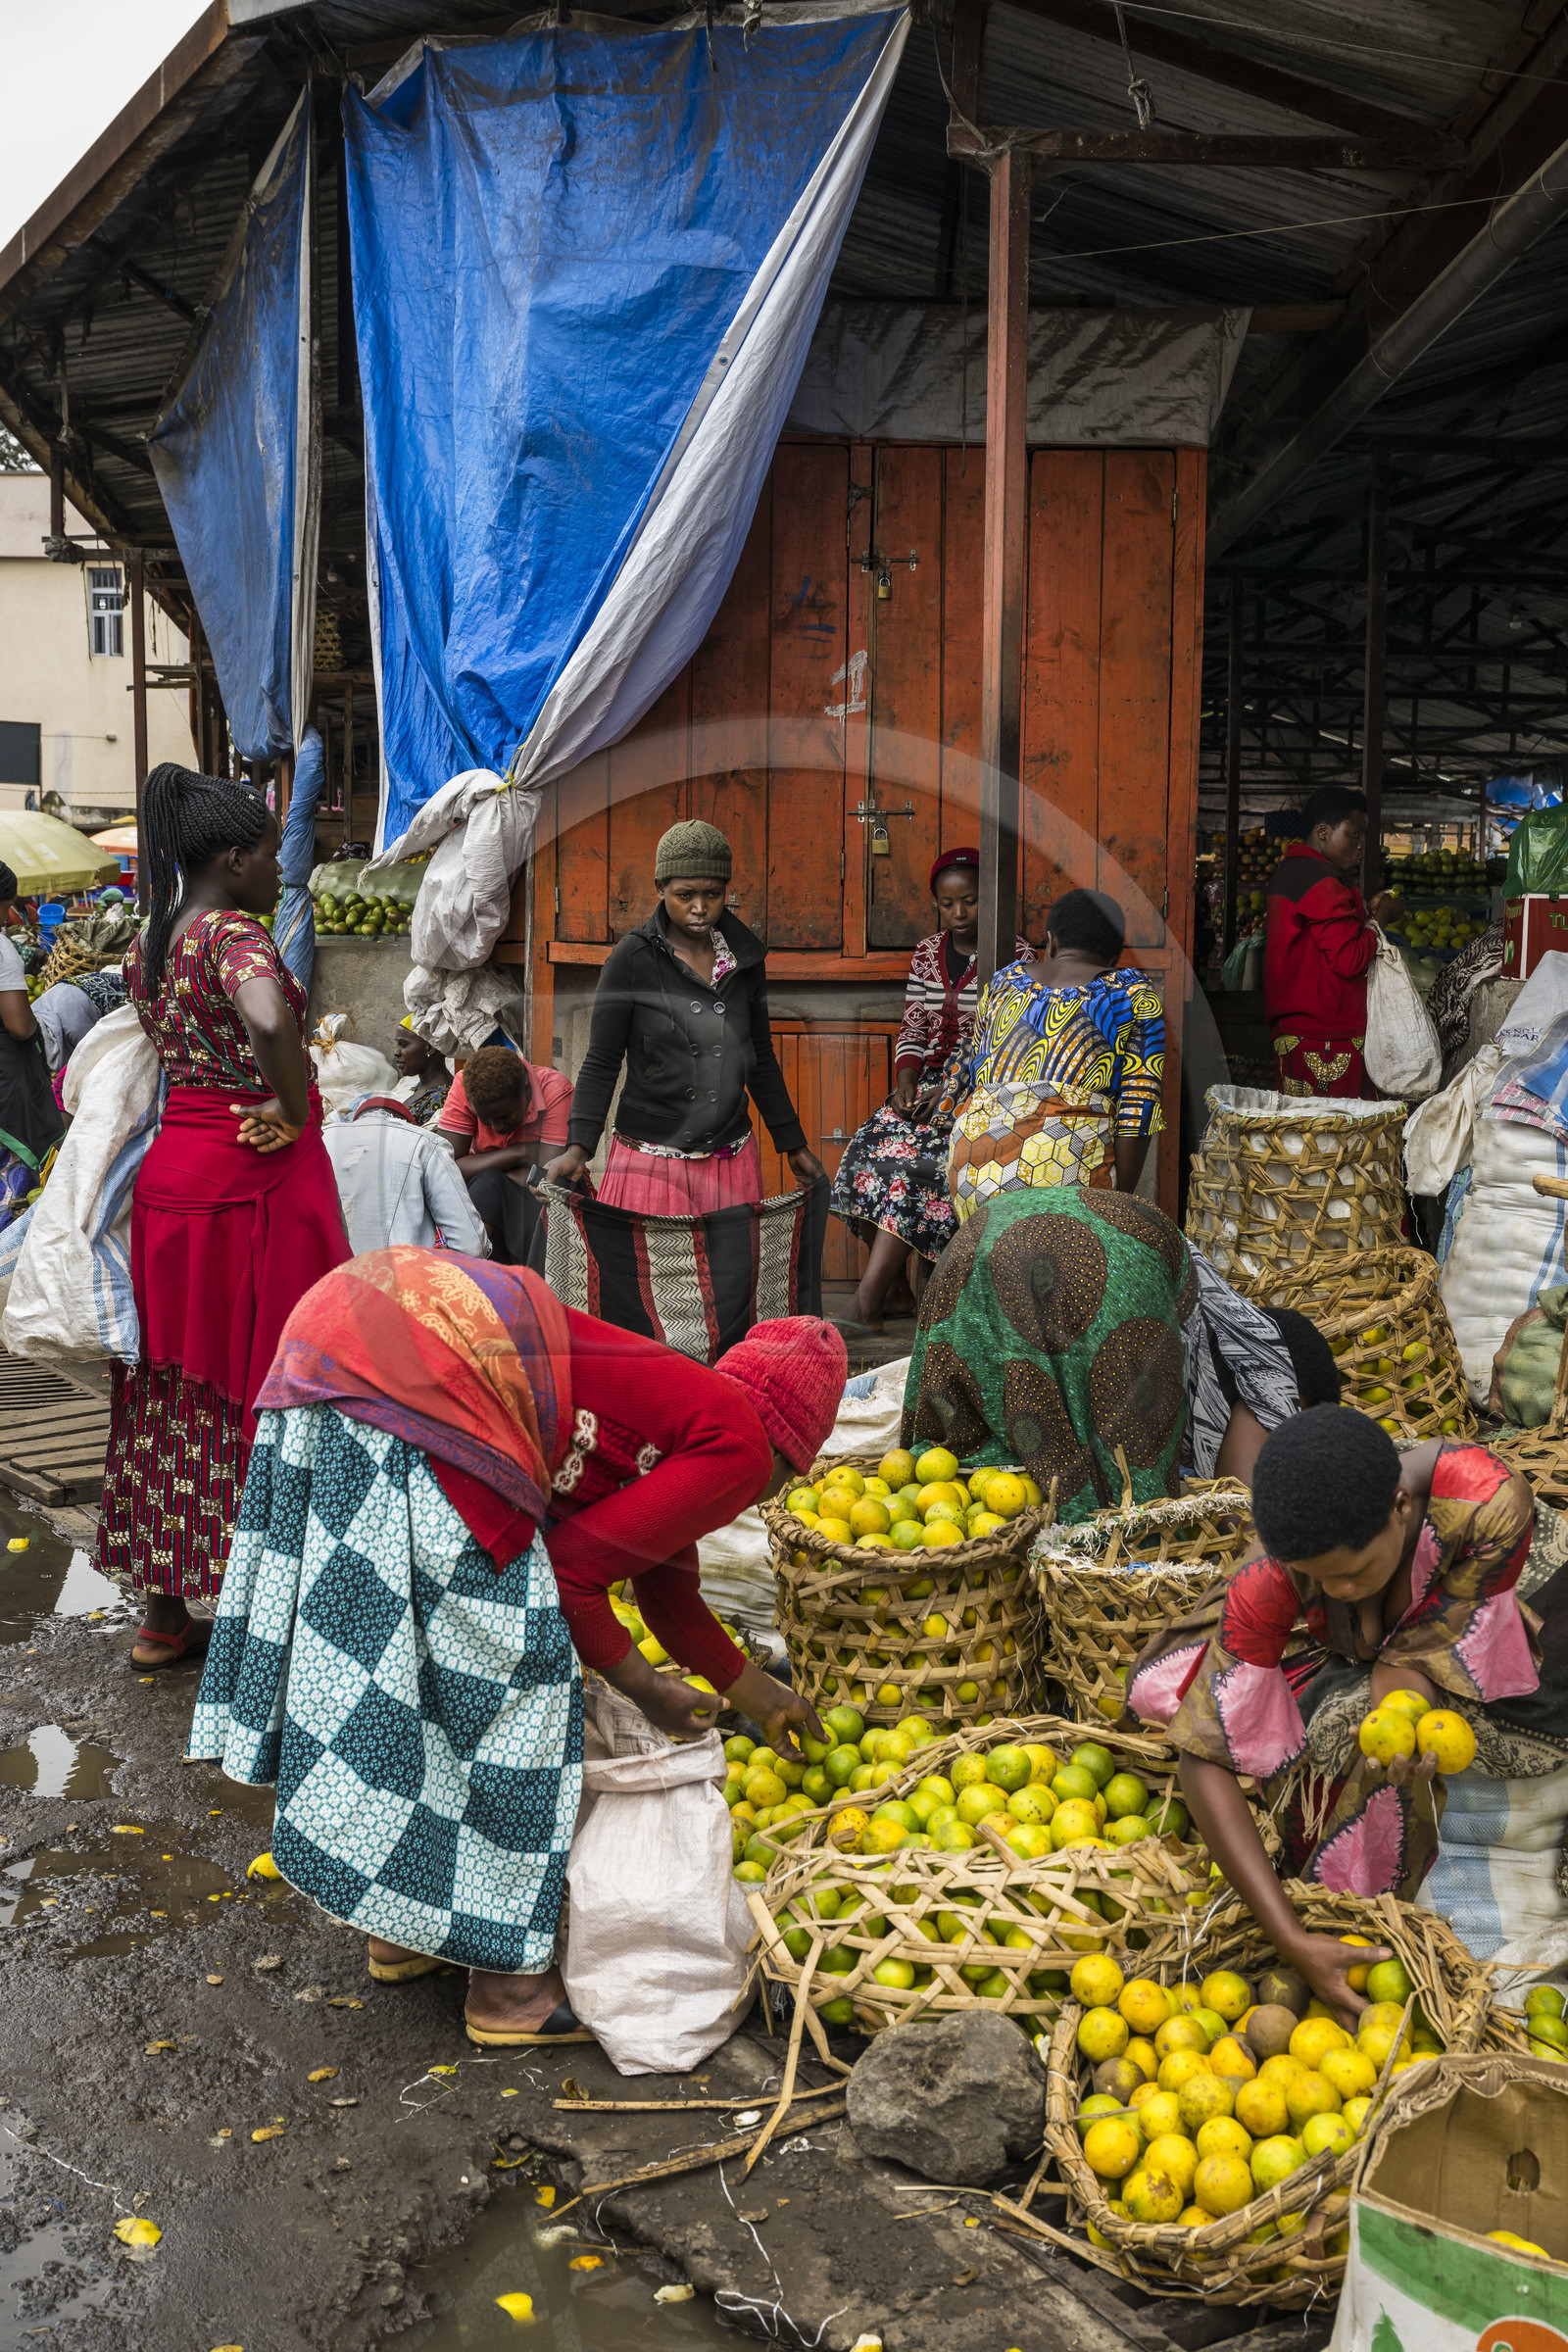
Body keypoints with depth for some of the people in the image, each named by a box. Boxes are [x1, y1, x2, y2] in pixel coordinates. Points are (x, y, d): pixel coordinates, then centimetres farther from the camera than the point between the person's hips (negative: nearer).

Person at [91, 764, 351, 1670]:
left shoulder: (150, 941, 11)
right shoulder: (234, 934, -15)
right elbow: (270, 1023, -36)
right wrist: (295, 1108, -20)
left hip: (174, 1174, 8)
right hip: (259, 1179, -8)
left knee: (179, 1389, 14)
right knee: (259, 1387, 0)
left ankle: (165, 1613, 24)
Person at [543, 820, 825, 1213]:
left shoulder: (745, 958, 7)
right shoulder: (631, 959, -6)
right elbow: (601, 1063, -6)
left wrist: (794, 1146, 18)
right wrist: (579, 1146, -19)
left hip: (733, 1162, 4)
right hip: (651, 1162, -4)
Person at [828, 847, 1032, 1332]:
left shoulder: (1017, 956, -5)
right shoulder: (927, 954, 11)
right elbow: (912, 1032, 12)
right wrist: (905, 1084, -7)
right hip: (928, 1080, 6)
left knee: (912, 1156, -27)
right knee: (873, 1142, -20)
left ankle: (866, 1303, -28)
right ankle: (883, 1287, -17)